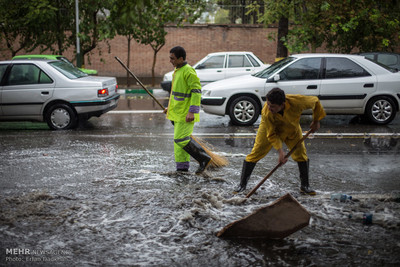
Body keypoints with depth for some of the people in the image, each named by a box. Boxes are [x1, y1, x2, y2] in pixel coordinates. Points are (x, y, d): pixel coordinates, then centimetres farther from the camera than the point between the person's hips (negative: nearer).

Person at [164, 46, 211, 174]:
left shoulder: (188, 71, -16)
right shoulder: (178, 70, 14)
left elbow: (197, 91, -21)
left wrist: (192, 111, -26)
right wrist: (171, 107, 22)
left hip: (186, 113, -10)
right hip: (178, 111, 10)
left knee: (181, 139, -13)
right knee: (179, 140, 11)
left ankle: (204, 158, -2)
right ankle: (182, 168, 17)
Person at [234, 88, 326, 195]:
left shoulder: (297, 101, -39)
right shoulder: (266, 113, -39)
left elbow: (315, 101, -17)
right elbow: (271, 135, -27)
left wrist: (316, 121, -7)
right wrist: (280, 151, -36)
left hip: (292, 130, 2)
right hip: (270, 129, -2)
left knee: (302, 155, -2)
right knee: (255, 153, -7)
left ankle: (305, 186, 15)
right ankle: (242, 184, 5)